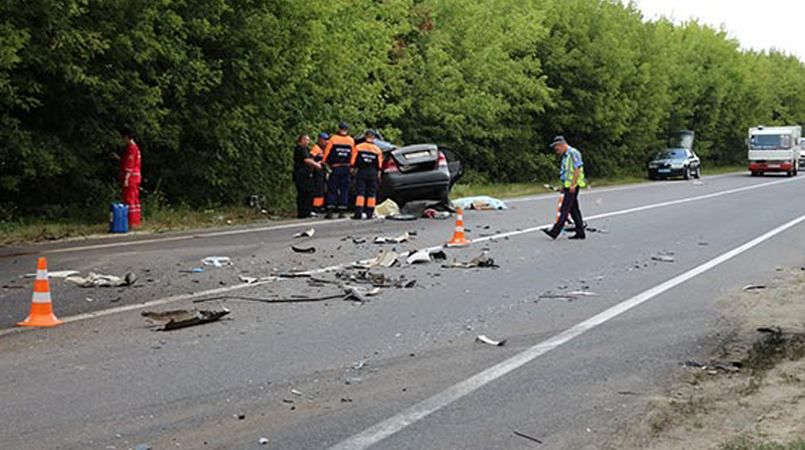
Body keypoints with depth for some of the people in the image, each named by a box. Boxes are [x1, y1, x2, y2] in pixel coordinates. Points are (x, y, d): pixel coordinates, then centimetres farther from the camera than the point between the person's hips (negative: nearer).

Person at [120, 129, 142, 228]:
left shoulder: (130, 148, -14)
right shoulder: (135, 147, 17)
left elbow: (129, 165, -20)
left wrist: (126, 178, -22)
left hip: (130, 176, -10)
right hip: (136, 176, 10)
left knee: (129, 199, -9)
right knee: (135, 199, 12)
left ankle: (132, 222, -11)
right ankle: (137, 221, 14)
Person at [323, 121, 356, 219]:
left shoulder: (333, 139, -4)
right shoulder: (351, 141, 3)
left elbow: (326, 153, -4)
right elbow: (354, 155, 7)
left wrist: (325, 163, 5)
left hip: (335, 168, -2)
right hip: (346, 168, 2)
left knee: (332, 189, 3)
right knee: (344, 190, 7)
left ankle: (330, 211, -3)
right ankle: (342, 211, 4)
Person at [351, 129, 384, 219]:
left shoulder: (358, 147, -1)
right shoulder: (377, 149, 2)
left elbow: (353, 161, -1)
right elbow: (379, 165, 4)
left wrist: (353, 169, 8)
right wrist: (378, 176, 10)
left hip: (361, 172, -1)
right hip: (373, 173, 1)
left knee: (360, 193, 0)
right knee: (371, 194, 6)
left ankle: (358, 213, -7)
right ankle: (369, 213, 5)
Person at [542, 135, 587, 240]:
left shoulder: (573, 153, -12)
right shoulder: (565, 155, 19)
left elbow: (577, 169, -19)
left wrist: (572, 185, -22)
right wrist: (564, 186, 21)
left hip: (572, 186, -10)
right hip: (568, 186, 10)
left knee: (565, 209, -11)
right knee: (574, 209, 10)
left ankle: (555, 231, -15)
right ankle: (580, 233, 14)